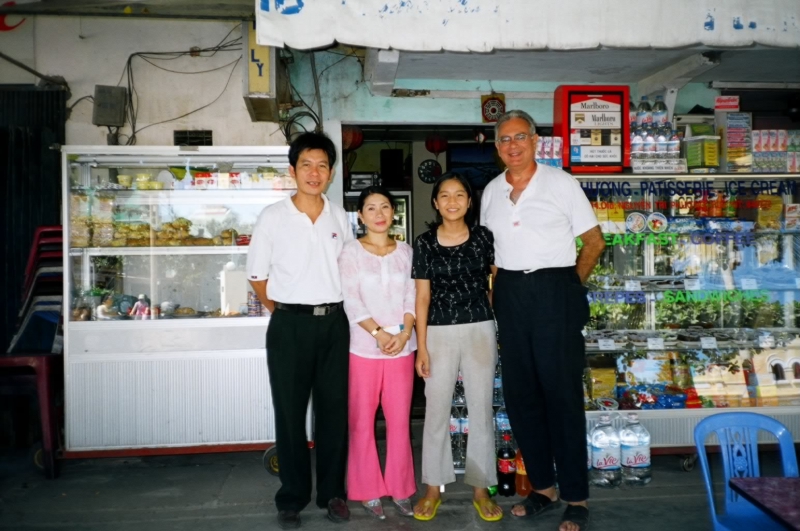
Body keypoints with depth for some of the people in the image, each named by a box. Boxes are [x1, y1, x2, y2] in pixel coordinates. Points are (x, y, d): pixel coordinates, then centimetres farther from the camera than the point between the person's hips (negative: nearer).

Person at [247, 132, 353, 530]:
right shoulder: (272, 217, -3)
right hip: (290, 325, -2)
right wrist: (286, 315, 4)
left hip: (335, 322, 3)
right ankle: (292, 497, 20)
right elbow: (257, 277, 2)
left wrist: (334, 311, 9)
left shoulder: (340, 217, 7)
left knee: (334, 410, 9)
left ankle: (332, 492, 24)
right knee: (290, 413, 6)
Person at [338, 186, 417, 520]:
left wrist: (404, 334, -10)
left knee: (399, 421, 8)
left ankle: (400, 489, 22)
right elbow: (351, 301, -8)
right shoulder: (351, 252, 0)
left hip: (402, 348, 3)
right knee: (362, 421, 5)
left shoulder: (405, 251, 9)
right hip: (363, 347, -2)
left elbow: (413, 297, 4)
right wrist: (379, 333, -16)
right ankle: (368, 491, 19)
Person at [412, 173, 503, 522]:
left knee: (481, 409, 7)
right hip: (439, 333, 0)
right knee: (436, 410, 6)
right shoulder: (424, 243, 0)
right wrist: (421, 346, -4)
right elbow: (422, 297, -1)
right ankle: (433, 487, 21)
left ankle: (480, 488, 21)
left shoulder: (483, 237, 2)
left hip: (480, 330, 1)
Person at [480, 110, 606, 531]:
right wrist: (496, 289, 10)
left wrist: (571, 285, 0)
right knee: (519, 393, 9)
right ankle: (543, 487, 24)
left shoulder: (561, 183, -3)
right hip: (510, 295, 5)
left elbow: (594, 241, 1)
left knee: (562, 393, -2)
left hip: (554, 293, -5)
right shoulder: (492, 191, 11)